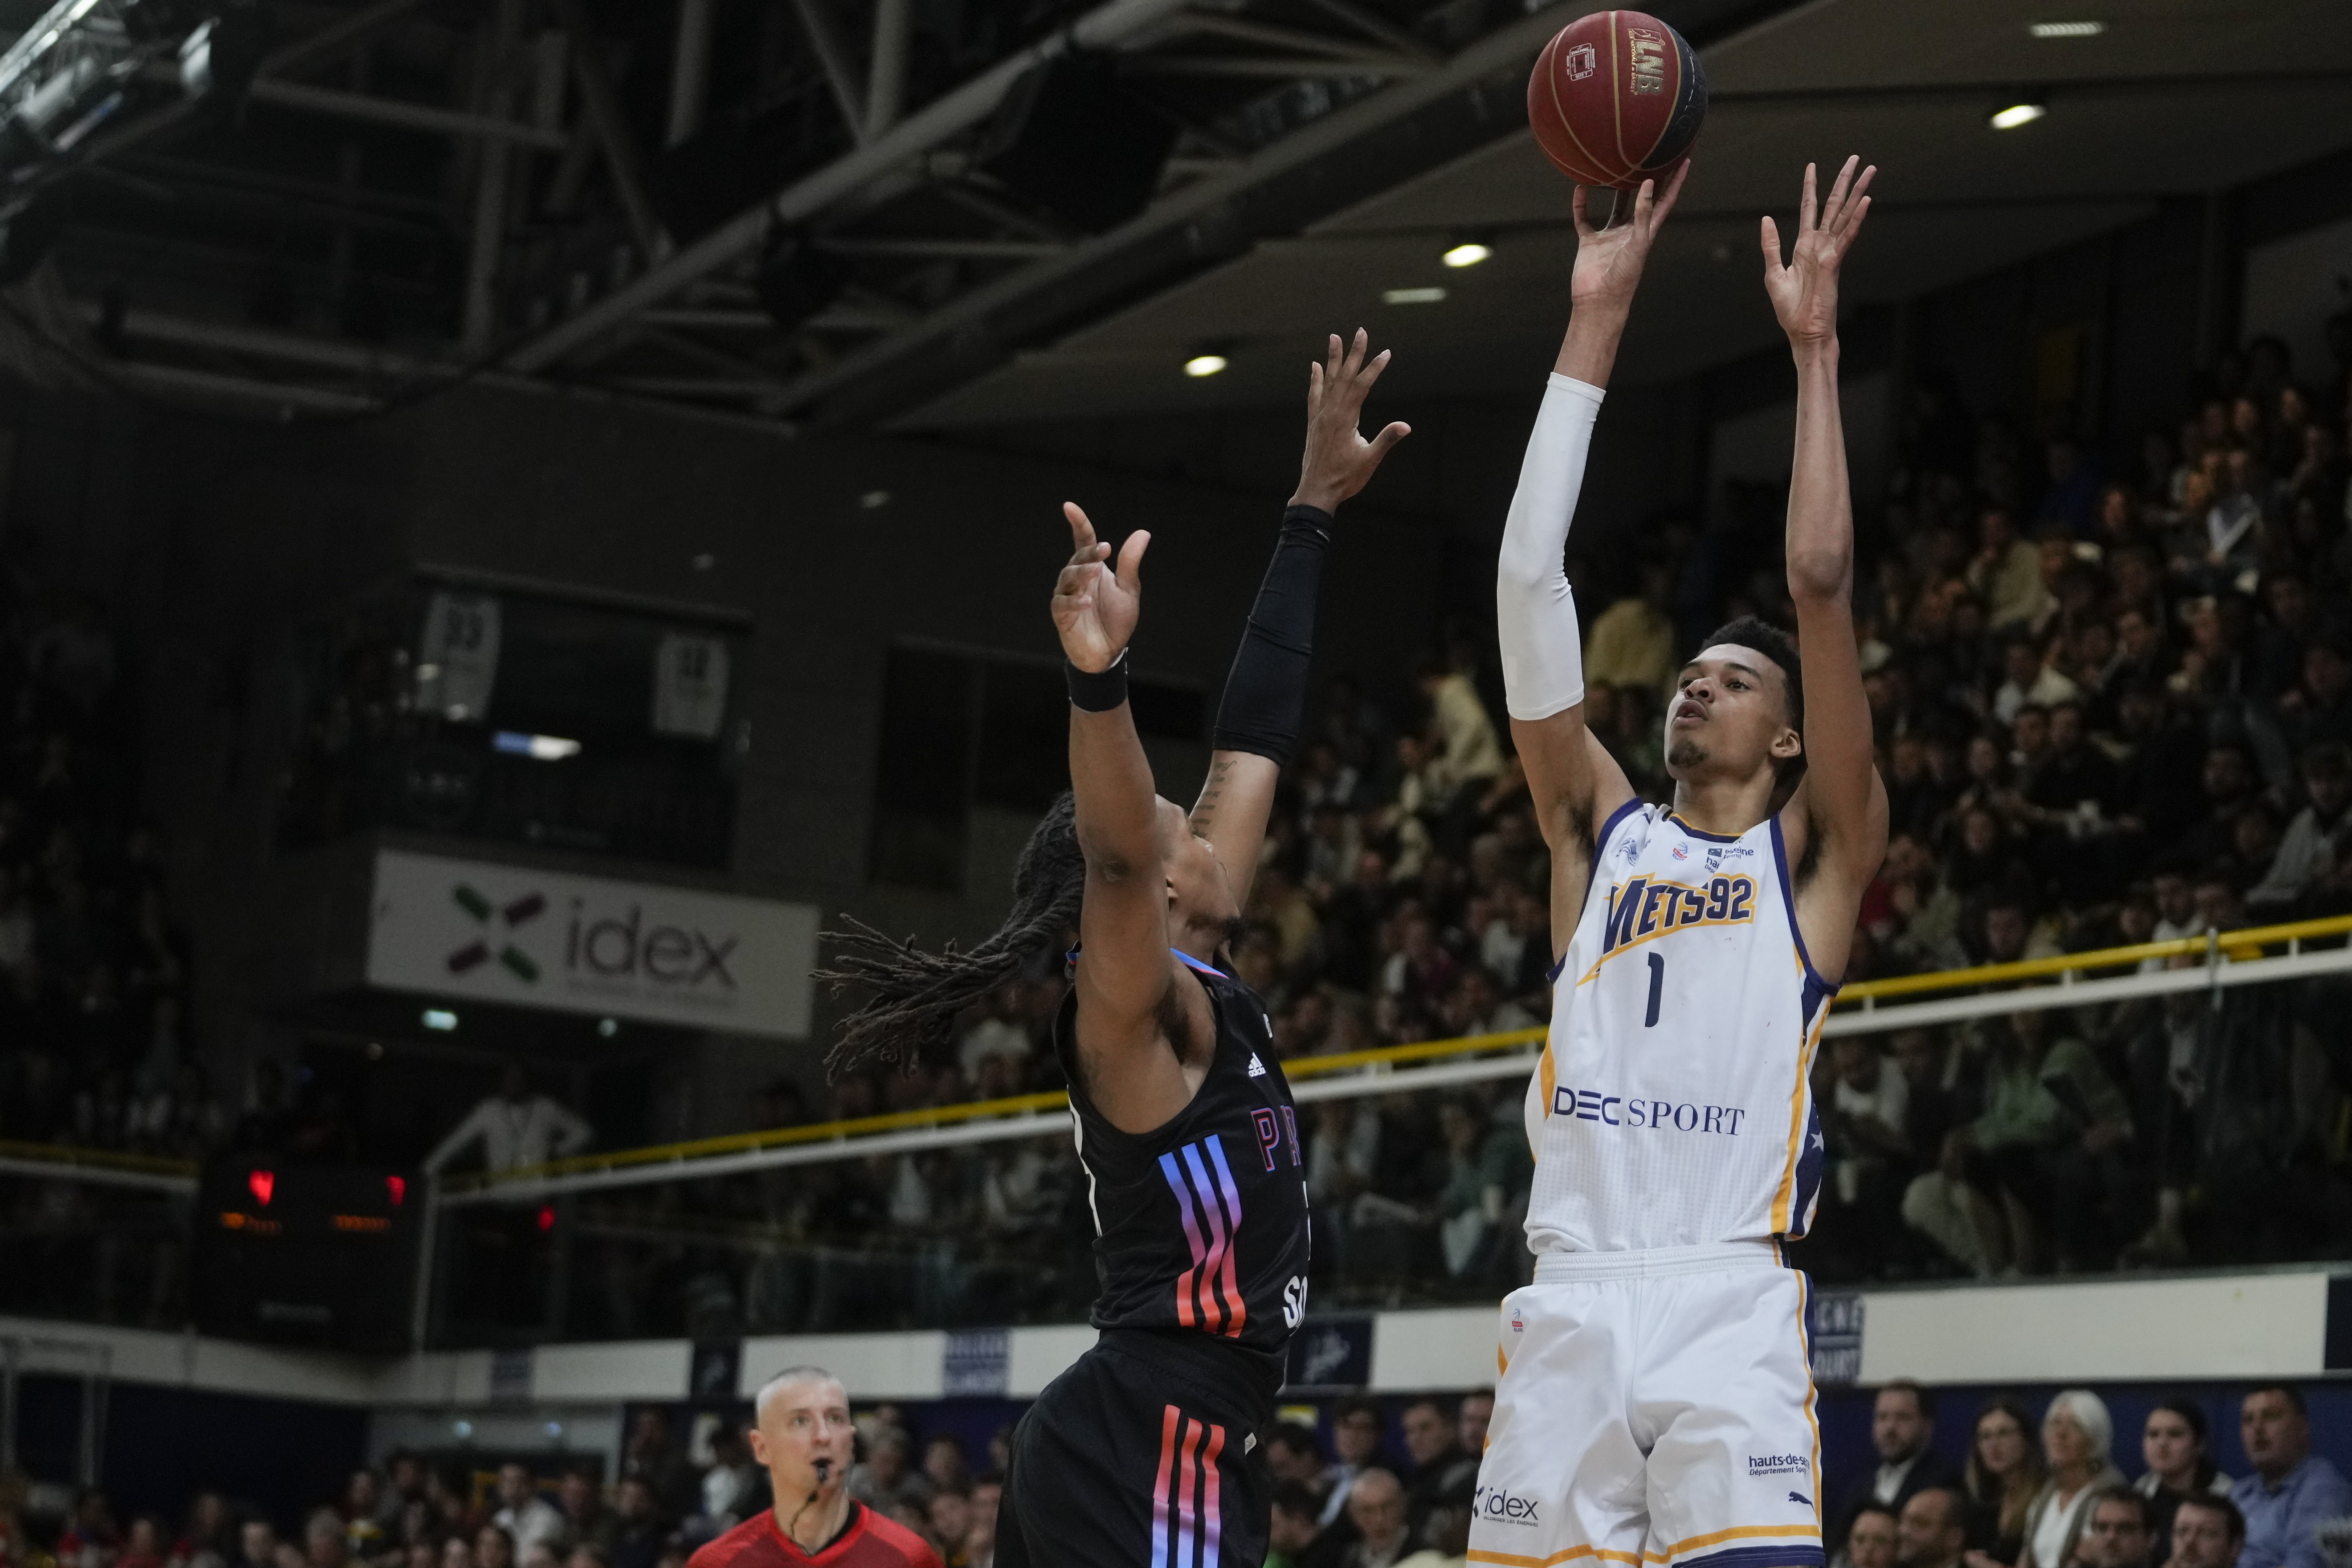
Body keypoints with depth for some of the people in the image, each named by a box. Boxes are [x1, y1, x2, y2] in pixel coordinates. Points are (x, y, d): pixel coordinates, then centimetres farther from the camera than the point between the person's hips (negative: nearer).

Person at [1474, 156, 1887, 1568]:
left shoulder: (1816, 852, 12)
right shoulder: (1600, 832, 19)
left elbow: (1822, 585, 1)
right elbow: (1529, 584, 12)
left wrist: (1814, 345, 3)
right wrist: (1593, 328, 11)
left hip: (1730, 1305, -3)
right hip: (1568, 1305, 3)